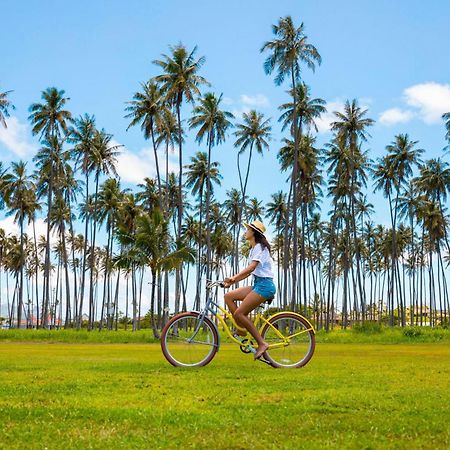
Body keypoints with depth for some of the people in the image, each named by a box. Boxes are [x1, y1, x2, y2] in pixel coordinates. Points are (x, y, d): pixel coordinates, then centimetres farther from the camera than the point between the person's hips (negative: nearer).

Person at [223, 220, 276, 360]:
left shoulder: (260, 247, -9)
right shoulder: (254, 249, 20)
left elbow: (251, 267, -24)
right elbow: (248, 272, 18)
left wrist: (234, 277, -33)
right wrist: (232, 281, 7)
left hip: (264, 285, -9)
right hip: (257, 285, 9)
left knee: (239, 313, -15)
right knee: (228, 296, 0)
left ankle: (262, 343, -10)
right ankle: (242, 329, 2)